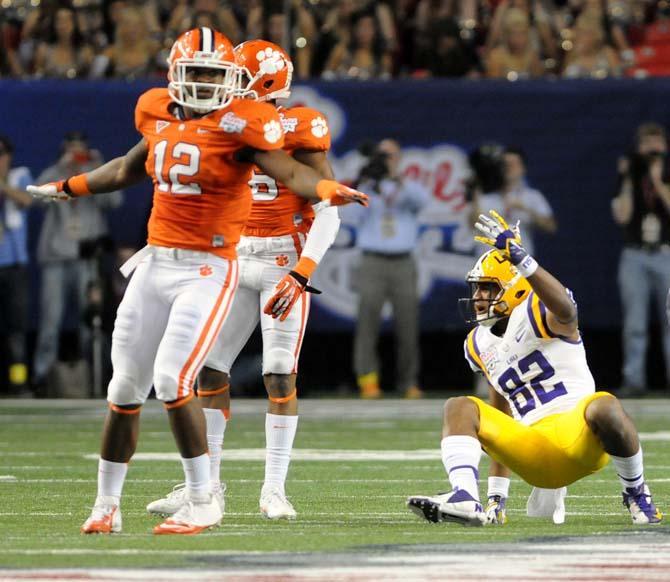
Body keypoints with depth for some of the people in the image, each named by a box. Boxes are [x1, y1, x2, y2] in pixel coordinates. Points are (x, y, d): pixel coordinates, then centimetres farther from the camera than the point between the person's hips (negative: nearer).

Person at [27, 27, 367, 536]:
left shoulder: (239, 124, -11)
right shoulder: (159, 115, 7)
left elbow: (289, 171, -24)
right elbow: (130, 169, 26)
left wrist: (324, 189, -45)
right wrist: (70, 188, 38)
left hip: (207, 269, -6)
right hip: (155, 264, 6)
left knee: (172, 378, -19)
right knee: (126, 386, 10)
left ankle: (203, 502, -6)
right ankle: (107, 504, 23)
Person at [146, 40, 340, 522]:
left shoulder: (299, 130, -10)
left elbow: (327, 212, -13)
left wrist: (301, 274, -21)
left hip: (284, 260, -7)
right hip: (237, 261, 7)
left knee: (280, 374, -7)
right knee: (210, 368, 2)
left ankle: (275, 490, -1)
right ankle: (207, 483, 9)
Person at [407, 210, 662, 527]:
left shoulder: (536, 316, -2)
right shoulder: (479, 344, 20)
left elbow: (566, 311, -30)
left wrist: (519, 258, -40)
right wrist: (497, 495, 23)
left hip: (577, 435, -6)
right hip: (535, 455, 6)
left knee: (604, 407, -38)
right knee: (460, 408, -9)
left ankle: (636, 493, -11)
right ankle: (465, 499, -34)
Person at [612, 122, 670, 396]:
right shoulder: (629, 178, 8)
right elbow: (622, 215, -3)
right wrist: (628, 180, -8)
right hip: (634, 256, 1)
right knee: (634, 323, -2)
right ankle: (634, 380, -1)